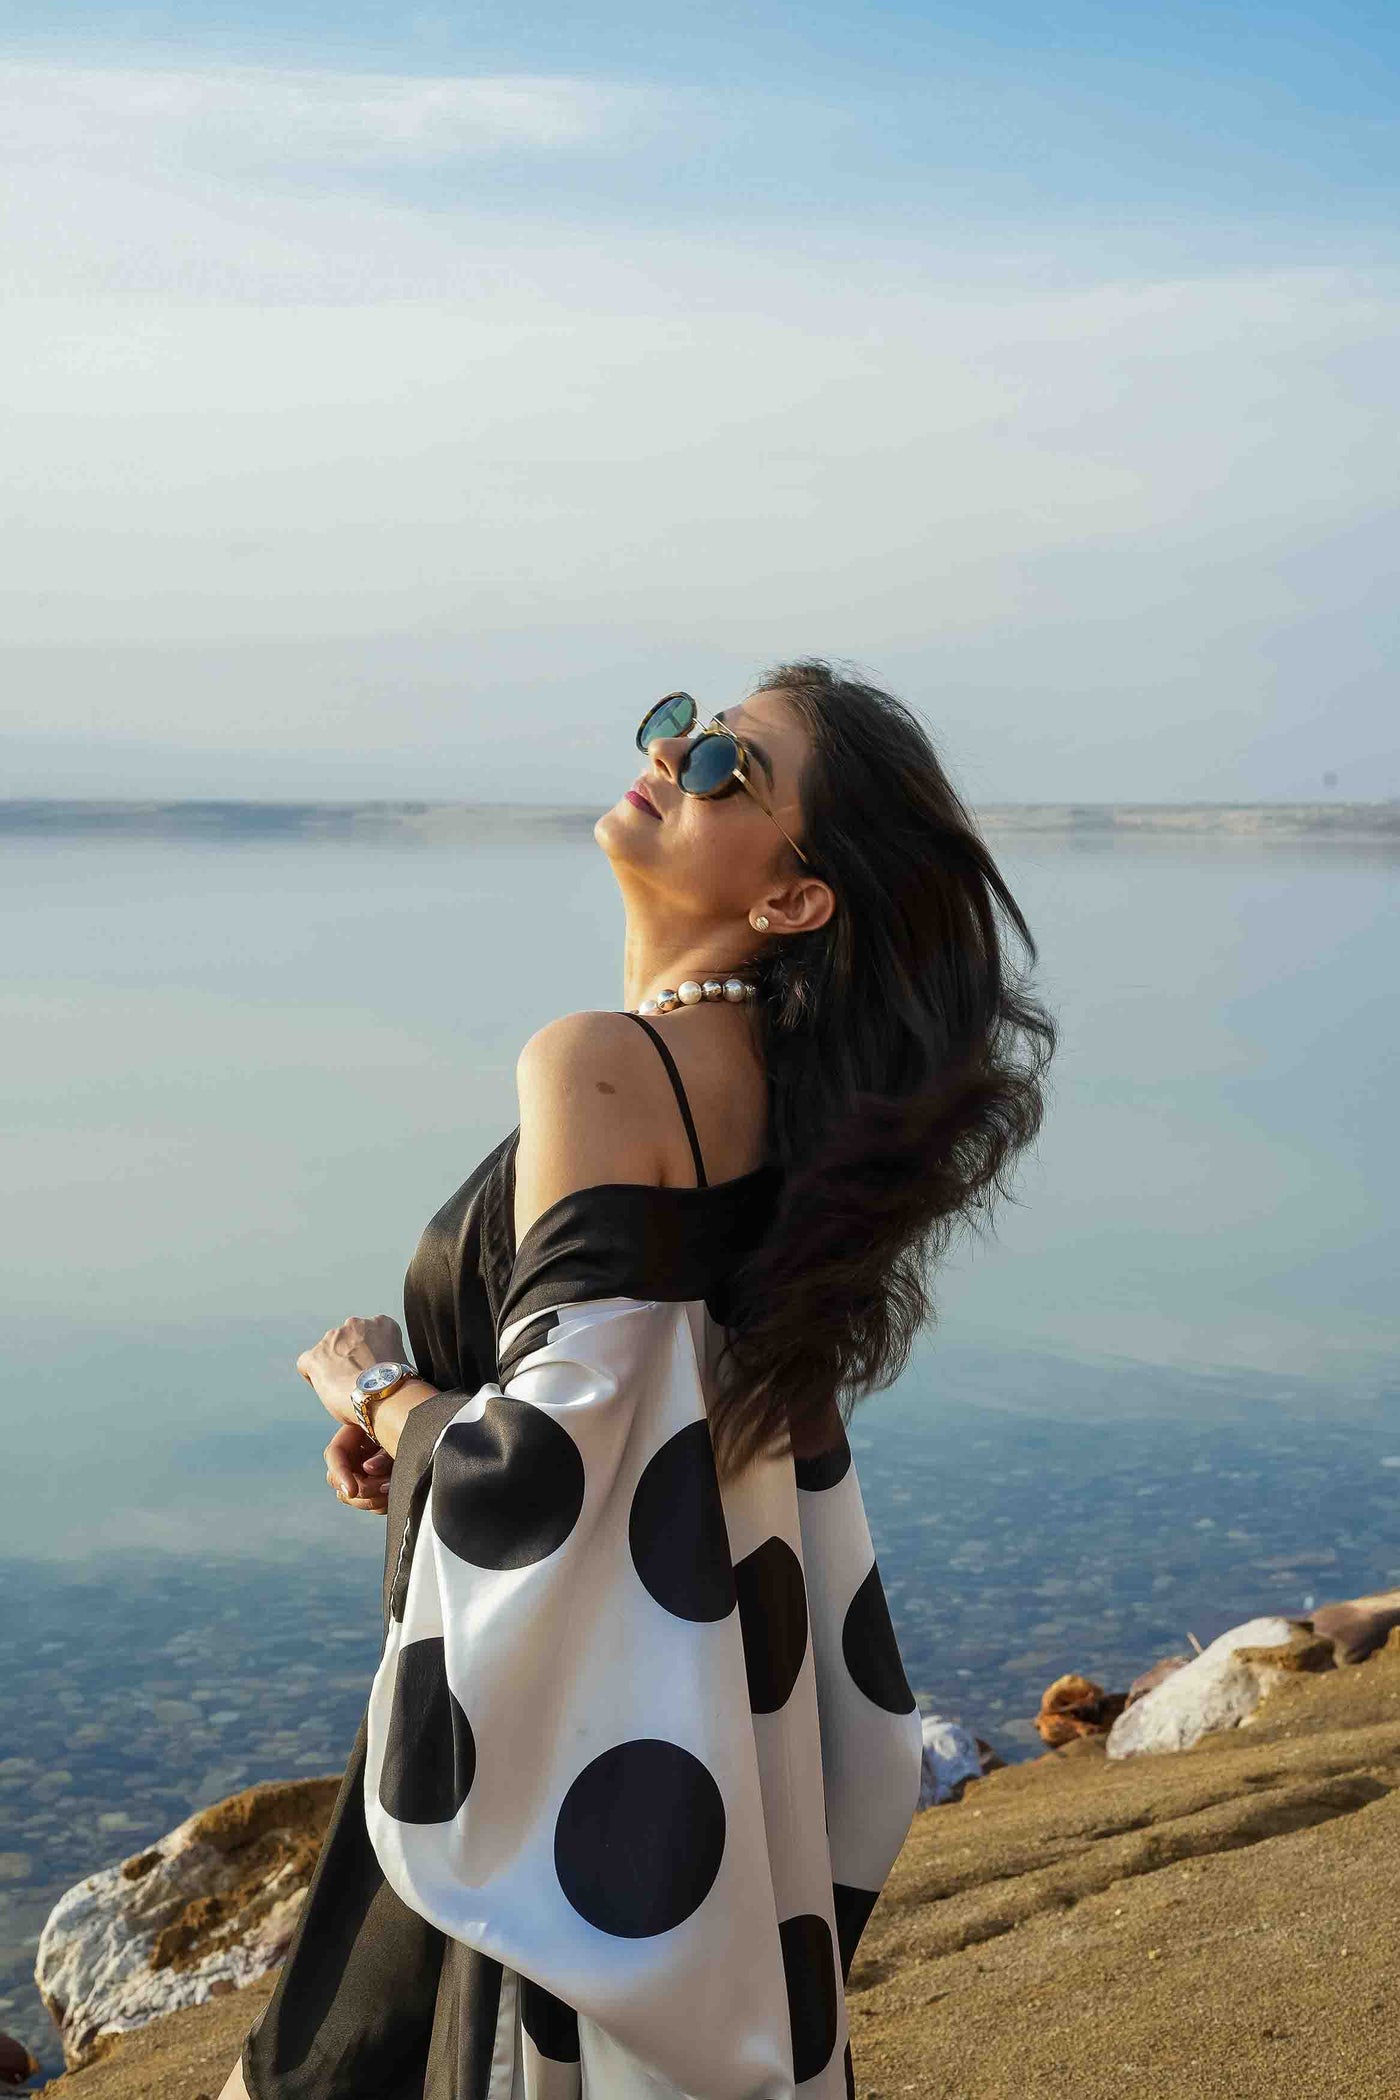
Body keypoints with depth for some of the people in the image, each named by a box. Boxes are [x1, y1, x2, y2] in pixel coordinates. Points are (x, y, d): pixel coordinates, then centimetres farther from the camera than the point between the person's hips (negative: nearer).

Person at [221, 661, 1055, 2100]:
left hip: (579, 1752, -8)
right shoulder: (766, 1071, 3)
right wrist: (428, 1417, 7)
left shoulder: (600, 1069, -23)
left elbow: (548, 1471, -26)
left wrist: (380, 1397, -7)